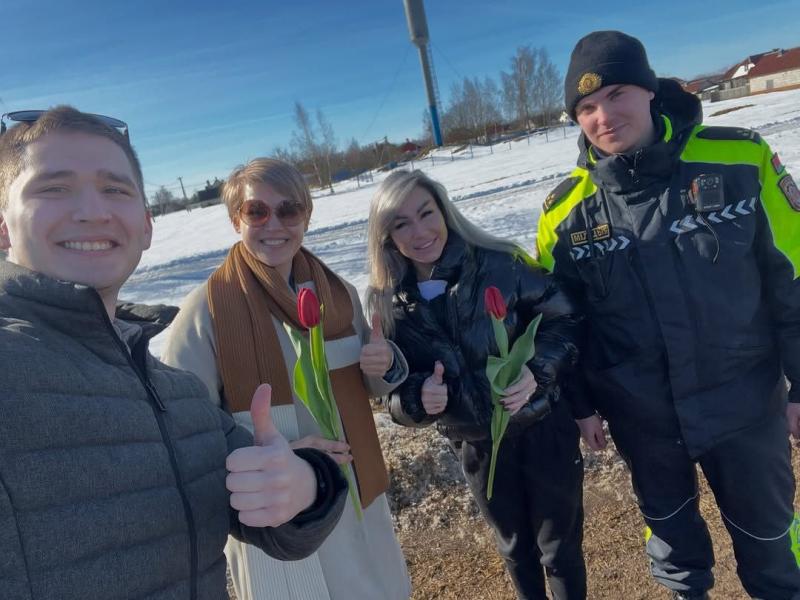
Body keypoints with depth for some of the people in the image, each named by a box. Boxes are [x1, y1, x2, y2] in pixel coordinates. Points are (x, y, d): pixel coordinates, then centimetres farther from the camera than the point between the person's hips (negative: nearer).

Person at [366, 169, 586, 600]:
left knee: (560, 546, 16)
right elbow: (395, 393, -4)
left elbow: (561, 318, -9)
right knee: (514, 547, 26)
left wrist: (537, 371, -27)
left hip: (543, 429, -2)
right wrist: (419, 398, -26)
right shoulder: (389, 305, -11)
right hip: (476, 447, 3)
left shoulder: (499, 263, -18)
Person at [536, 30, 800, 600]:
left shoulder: (741, 161, -15)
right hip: (641, 415, 2)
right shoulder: (566, 211, -11)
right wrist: (581, 403, 4)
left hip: (744, 400, -1)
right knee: (667, 518, 25)